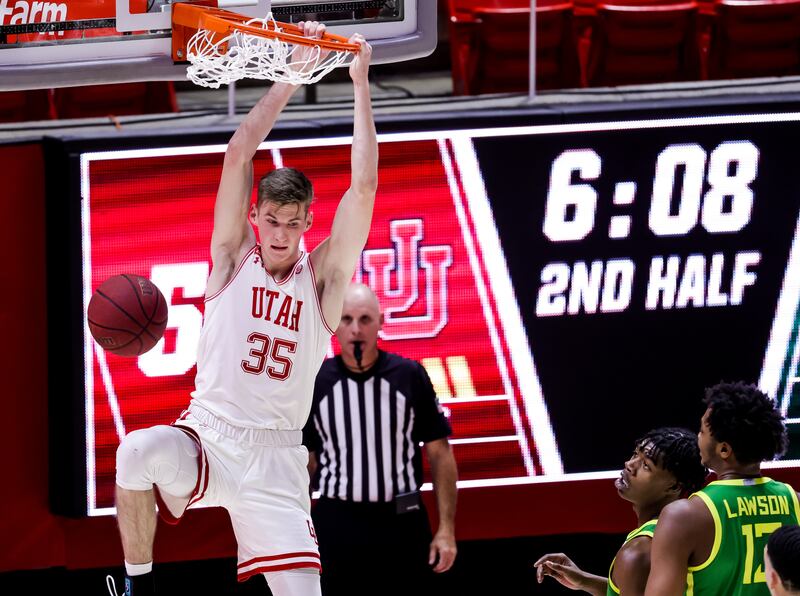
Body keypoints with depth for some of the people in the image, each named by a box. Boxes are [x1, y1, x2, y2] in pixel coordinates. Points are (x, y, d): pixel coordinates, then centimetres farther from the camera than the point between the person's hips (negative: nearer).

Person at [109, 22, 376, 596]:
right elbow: (240, 151, -1)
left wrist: (360, 83, -2)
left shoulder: (322, 277, 5)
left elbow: (364, 187, -3)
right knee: (138, 452, -33)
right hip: (206, 435, -1)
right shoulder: (234, 258, 6)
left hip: (276, 461, 1)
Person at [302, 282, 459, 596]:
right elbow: (304, 463, 6)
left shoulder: (410, 376, -3)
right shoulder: (314, 383, 0)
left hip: (402, 522, -1)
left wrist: (447, 529, -4)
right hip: (337, 523, 1)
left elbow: (439, 454, 1)